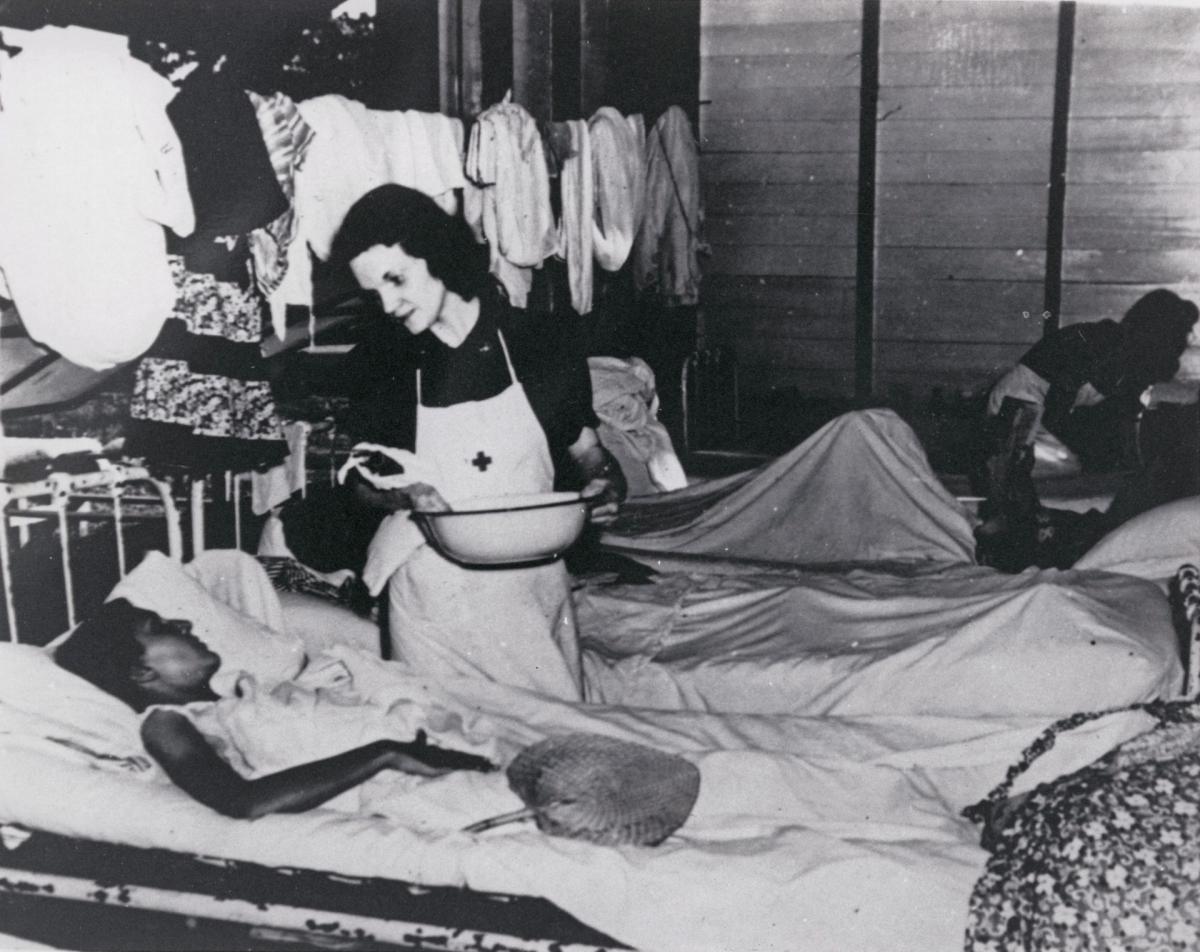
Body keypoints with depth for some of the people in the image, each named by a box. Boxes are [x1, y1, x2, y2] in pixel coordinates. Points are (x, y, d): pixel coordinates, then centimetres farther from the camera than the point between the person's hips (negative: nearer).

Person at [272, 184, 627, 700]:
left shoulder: (541, 341, -1)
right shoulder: (381, 362, 1)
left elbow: (586, 449, 10)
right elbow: (360, 487, 9)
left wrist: (605, 483, -10)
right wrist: (395, 492, -11)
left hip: (533, 587, 0)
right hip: (431, 601, 0)